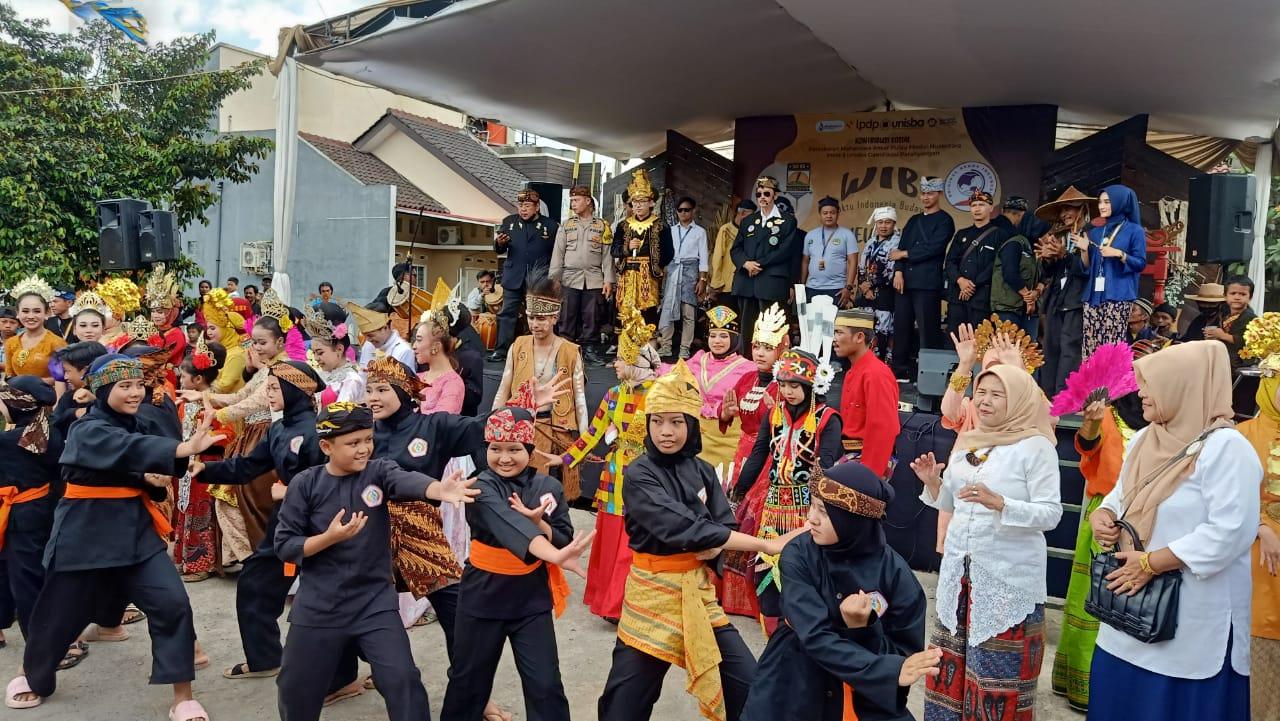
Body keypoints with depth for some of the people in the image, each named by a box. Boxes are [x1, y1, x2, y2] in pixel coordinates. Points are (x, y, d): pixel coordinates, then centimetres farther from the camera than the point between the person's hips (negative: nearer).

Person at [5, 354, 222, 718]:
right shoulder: (88, 431, -17)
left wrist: (149, 478, -10)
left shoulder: (132, 421, 7)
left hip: (135, 528, 5)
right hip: (85, 533, -5)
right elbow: (131, 449, -39)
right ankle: (34, 678, 45)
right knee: (59, 612, 13)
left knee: (172, 603, -10)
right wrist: (186, 448, -55)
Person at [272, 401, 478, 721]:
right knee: (297, 689, 14)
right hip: (317, 607, 0)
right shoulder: (306, 484, -7)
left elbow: (407, 481, -29)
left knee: (402, 679, -6)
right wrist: (329, 537, -22)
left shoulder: (378, 471, -7)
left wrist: (440, 490, -51)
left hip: (375, 602, 0)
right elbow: (284, 546, -6)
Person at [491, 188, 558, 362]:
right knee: (507, 314, 0)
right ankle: (501, 351, 2)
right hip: (513, 278, 2)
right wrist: (499, 243, -13)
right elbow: (499, 250, 10)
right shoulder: (509, 222, 10)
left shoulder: (551, 226, 0)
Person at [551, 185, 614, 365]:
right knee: (567, 316, 0)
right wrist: (553, 278, -1)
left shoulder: (602, 225, 8)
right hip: (570, 279, 1)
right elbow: (558, 253, 8)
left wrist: (608, 280, -4)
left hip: (594, 280, -1)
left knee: (592, 317, 0)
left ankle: (590, 350, 8)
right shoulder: (565, 226, 12)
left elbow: (607, 254, 4)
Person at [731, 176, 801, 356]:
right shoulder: (747, 221, 21)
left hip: (772, 284, -5)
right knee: (746, 327, 5)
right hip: (746, 282, 5)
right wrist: (746, 263, -8)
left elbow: (786, 250, -6)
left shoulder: (787, 221, 6)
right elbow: (736, 249, 13)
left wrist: (760, 264, -11)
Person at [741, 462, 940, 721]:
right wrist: (889, 670, -31)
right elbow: (815, 637, -22)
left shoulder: (896, 573, -13)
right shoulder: (798, 555, -13)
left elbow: (908, 656, -8)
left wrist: (864, 628, -25)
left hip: (867, 695, 1)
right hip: (793, 685, 0)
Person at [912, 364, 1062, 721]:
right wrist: (932, 481, -5)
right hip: (960, 568, 7)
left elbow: (1051, 514, -15)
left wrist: (999, 503, -28)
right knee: (952, 658, 17)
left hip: (1009, 577, -6)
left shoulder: (1036, 446, -11)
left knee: (999, 670, 3)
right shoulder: (966, 442, 8)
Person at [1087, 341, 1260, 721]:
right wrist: (1102, 516, -2)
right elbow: (1122, 494, 22)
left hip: (1193, 619, -8)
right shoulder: (1144, 439, 9)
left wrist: (1151, 563, -22)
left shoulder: (1225, 447, -16)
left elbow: (1229, 532, -23)